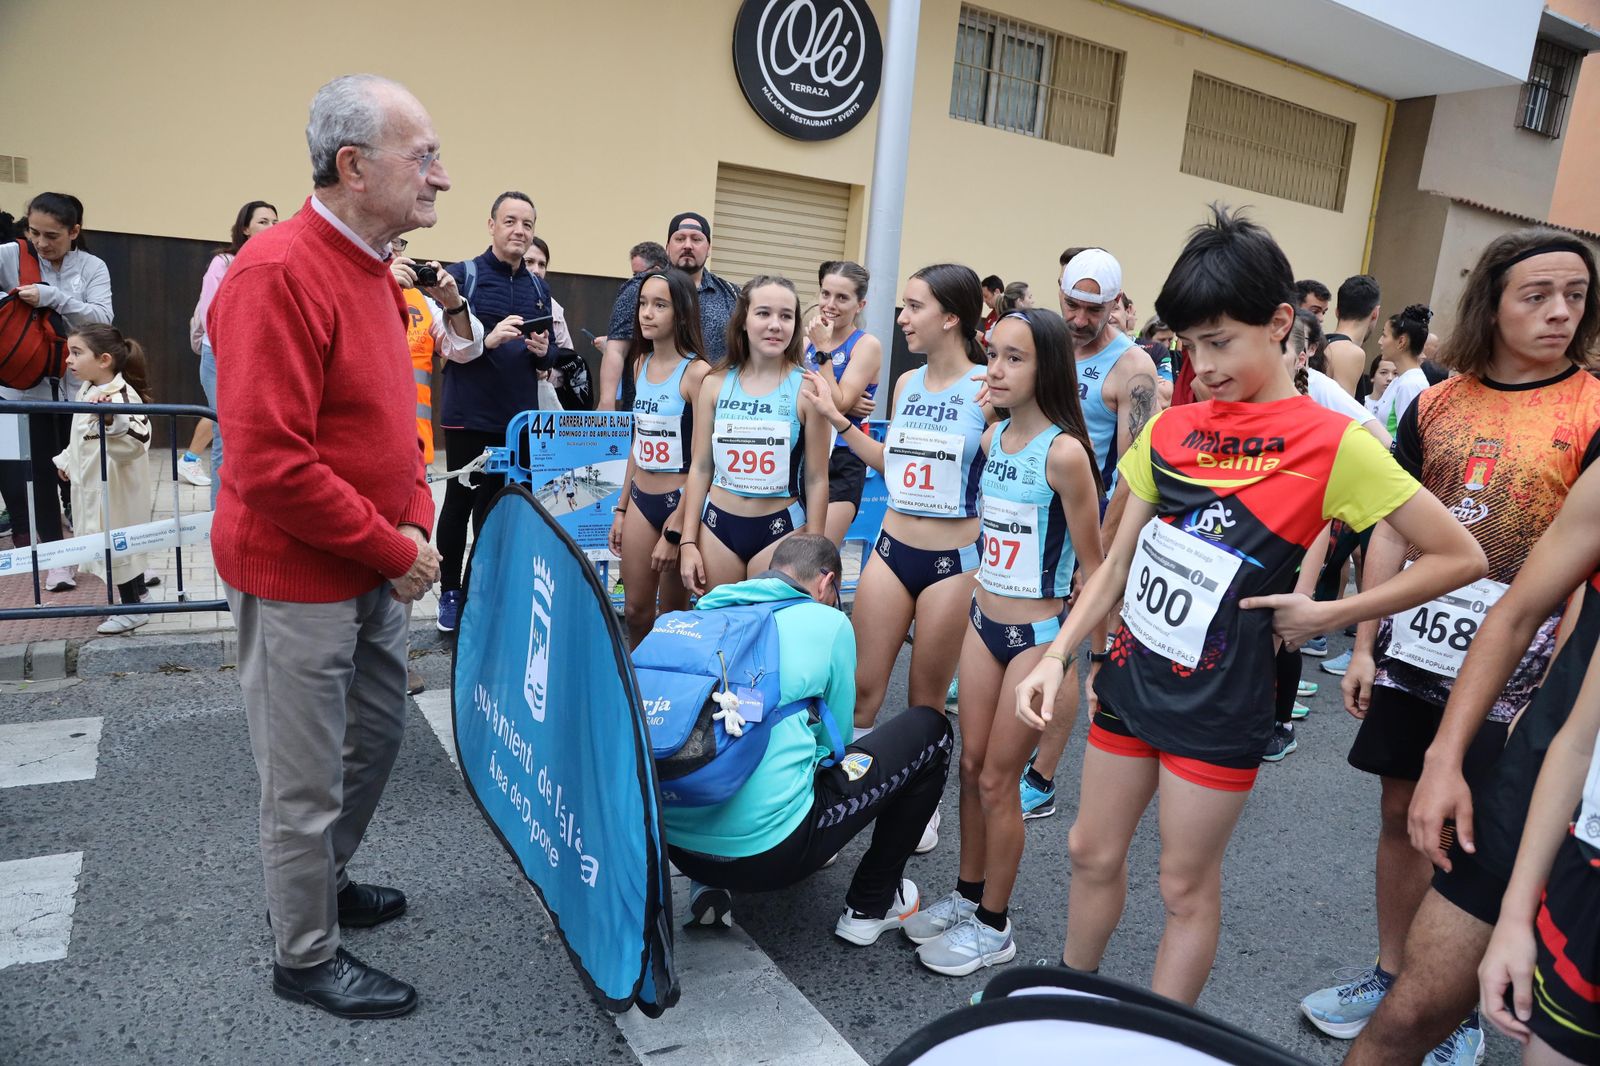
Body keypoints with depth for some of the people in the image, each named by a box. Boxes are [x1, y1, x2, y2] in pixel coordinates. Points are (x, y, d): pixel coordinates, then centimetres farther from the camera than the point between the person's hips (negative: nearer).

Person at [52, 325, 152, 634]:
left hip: (114, 488, -9)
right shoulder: (87, 392, 7)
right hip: (93, 484, 9)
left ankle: (132, 608, 13)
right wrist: (66, 460, 29)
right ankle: (138, 595, 32)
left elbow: (137, 440, -36)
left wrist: (110, 417, -48)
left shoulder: (121, 396, -24)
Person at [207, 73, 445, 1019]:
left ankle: (322, 881, 46)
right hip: (300, 579, -9)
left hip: (375, 573, 9)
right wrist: (395, 552, -18)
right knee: (307, 780, 7)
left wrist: (416, 522, 0)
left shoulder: (372, 270, 7)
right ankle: (307, 958, 29)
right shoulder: (278, 274, -22)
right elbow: (270, 465, -26)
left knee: (378, 731, 23)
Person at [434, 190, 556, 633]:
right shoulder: (462, 275, -2)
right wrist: (489, 339, -26)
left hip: (521, 417, 4)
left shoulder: (539, 288, 13)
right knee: (460, 502, 6)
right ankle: (451, 592, 20)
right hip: (469, 415, -4)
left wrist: (542, 352, -7)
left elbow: (549, 359, 16)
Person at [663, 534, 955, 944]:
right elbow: (833, 740, 10)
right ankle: (871, 906, 21)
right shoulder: (828, 622, -1)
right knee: (930, 729, 11)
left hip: (672, 842, 6)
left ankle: (710, 884, 19)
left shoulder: (707, 613, 13)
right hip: (767, 853, -6)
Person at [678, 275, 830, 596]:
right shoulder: (715, 383, 1)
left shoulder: (806, 388, -7)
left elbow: (816, 479, -4)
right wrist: (688, 542, 2)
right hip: (717, 525, 3)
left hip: (780, 530, -2)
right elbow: (700, 467, 5)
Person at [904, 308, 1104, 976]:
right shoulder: (993, 438, 2)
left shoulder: (1064, 452, -19)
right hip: (984, 624, 7)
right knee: (971, 766, 15)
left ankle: (993, 927, 24)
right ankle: (966, 895, 34)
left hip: (1037, 637, -6)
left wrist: (1100, 659, -10)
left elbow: (1092, 565, -14)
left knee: (996, 781, 5)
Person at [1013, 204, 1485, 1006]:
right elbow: (1119, 562, 6)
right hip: (1132, 671, 5)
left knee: (1186, 883, 10)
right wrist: (1056, 656, 0)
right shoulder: (1170, 429, 2)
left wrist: (1328, 613, -11)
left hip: (1218, 698, -5)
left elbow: (1459, 557, -7)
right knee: (1092, 852, 17)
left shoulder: (1333, 444, -11)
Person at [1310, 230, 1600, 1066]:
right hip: (1412, 649, 3)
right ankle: (1388, 977, 33)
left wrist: (1527, 708, -14)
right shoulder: (1436, 405, 5)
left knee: (1477, 841, 7)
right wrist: (1363, 644, 6)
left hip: (1511, 673, -3)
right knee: (1403, 816, 14)